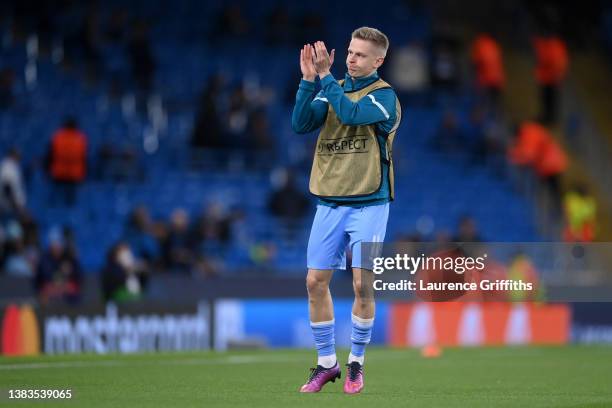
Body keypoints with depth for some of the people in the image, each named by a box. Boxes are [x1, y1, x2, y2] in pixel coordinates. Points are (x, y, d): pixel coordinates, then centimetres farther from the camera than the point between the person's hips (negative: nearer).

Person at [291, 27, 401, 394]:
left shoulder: (384, 96, -7)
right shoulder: (333, 89, 9)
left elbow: (350, 113, -25)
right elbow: (301, 124, -4)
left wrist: (325, 77, -19)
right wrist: (309, 80, -14)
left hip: (368, 204, -5)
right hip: (329, 203, 5)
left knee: (362, 284, -8)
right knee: (316, 282, 2)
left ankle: (357, 363, 9)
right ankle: (326, 364, 14)